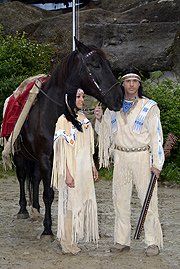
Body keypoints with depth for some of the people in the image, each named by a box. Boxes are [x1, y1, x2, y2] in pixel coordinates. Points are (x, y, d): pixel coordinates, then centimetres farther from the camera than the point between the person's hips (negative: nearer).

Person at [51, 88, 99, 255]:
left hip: (85, 170, 8)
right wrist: (67, 174, -19)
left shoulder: (83, 118, 11)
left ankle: (72, 239, 25)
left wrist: (92, 166, 17)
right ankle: (67, 244, 10)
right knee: (70, 204, -1)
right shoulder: (63, 121, -12)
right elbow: (61, 150, -15)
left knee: (84, 202, 12)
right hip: (72, 170, -8)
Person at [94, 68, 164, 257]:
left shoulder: (149, 107, -1)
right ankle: (122, 240, 15)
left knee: (148, 200, -4)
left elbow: (156, 136, -2)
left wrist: (156, 163, -9)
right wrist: (99, 118, -5)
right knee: (120, 199, 6)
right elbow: (103, 131, 17)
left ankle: (153, 242, 4)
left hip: (142, 157, -4)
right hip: (121, 157, 4)